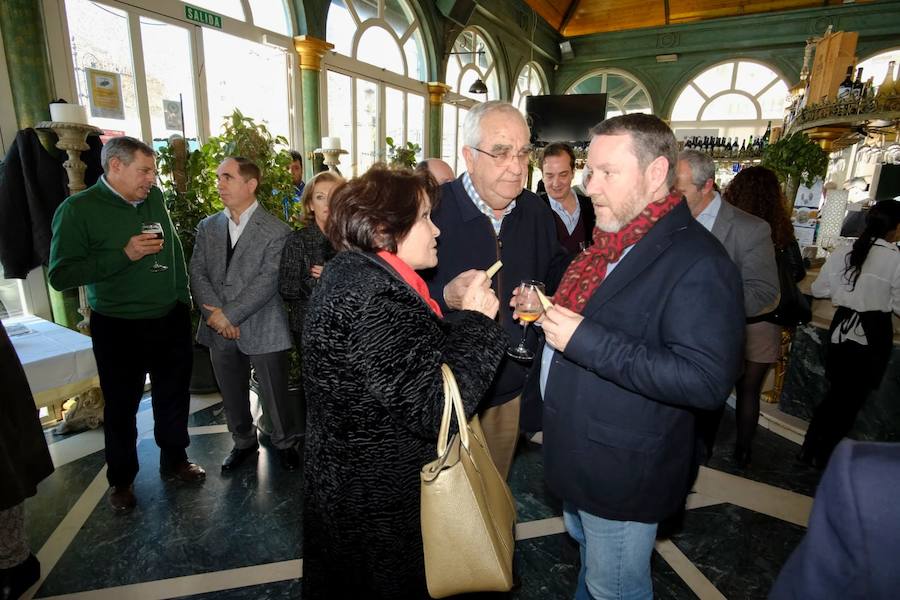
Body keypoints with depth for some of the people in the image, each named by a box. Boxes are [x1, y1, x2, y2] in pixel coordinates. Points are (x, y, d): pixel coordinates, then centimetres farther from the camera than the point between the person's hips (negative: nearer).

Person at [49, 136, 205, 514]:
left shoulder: (155, 198, 3)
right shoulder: (78, 210, -12)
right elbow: (60, 275, -16)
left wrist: (183, 296, 11)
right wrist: (124, 255, -24)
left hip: (171, 320, 5)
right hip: (119, 328, -4)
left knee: (174, 396, 17)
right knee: (122, 406, 12)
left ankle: (174, 461, 38)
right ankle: (121, 480, 33)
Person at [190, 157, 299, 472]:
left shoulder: (276, 231, -8)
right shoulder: (207, 227, 9)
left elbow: (268, 281, -15)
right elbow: (197, 273, 3)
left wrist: (229, 314, -17)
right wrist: (214, 313, -12)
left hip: (263, 330, -5)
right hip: (220, 330, 5)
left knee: (275, 395, 6)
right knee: (232, 395, 18)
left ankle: (285, 443, 31)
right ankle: (243, 441, 41)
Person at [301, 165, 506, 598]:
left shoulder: (351, 272, 3)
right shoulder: (376, 298, -30)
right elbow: (436, 409, -30)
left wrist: (454, 312, -5)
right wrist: (474, 320, -20)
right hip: (377, 503, -9)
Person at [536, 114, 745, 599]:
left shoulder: (696, 261, -24)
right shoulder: (610, 241, 5)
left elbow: (707, 380, -30)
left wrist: (584, 340, -33)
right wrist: (548, 310, -2)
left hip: (622, 472, -8)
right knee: (585, 546, 31)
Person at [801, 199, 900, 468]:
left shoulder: (841, 253, -1)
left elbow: (819, 290, 9)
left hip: (842, 327, 4)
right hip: (873, 333, -4)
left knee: (836, 391, 20)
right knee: (853, 397, 11)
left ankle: (810, 449, 24)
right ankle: (823, 454, 19)